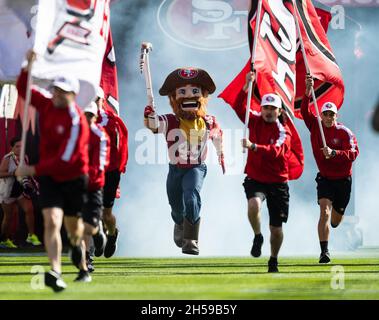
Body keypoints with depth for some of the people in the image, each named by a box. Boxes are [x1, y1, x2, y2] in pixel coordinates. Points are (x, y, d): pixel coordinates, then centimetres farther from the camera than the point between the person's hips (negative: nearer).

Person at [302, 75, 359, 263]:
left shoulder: (345, 133, -13)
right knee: (324, 211, -21)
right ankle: (324, 252, -23)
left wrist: (333, 153, -37)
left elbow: (353, 154, -22)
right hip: (324, 179, 0)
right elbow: (304, 111, -16)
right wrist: (308, 91, -30)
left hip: (343, 180, 0)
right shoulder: (315, 126, -4)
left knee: (335, 221, 13)